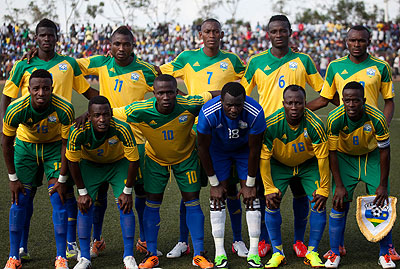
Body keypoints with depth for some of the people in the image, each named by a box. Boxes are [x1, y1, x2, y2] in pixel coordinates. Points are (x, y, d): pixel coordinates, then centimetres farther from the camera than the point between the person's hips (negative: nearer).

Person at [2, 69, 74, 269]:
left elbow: (67, 144, -16)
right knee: (19, 200, -5)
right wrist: (13, 178, -10)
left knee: (59, 200, -9)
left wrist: (62, 179, -14)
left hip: (54, 146, 0)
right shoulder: (16, 110, -29)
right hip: (25, 145, 1)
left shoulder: (64, 109, -30)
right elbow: (7, 143, -12)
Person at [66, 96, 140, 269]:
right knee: (85, 206, -9)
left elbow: (134, 160, -22)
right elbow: (72, 161, -15)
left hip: (118, 163, -1)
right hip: (89, 164, 1)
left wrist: (127, 192, -16)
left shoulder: (122, 129, -37)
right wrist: (82, 192, -12)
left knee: (125, 206, -10)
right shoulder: (78, 132, -34)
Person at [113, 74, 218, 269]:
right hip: (155, 158, 0)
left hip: (186, 156, 0)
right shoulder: (140, 111, -31)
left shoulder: (189, 105, -31)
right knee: (152, 203, -1)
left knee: (192, 201, -2)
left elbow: (215, 96, -14)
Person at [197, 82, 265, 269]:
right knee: (218, 197, -8)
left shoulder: (255, 113, -36)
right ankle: (219, 253, -3)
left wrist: (249, 184, -14)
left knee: (251, 197, -7)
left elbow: (254, 150, -22)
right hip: (218, 148, 0)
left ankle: (254, 253, -1)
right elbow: (203, 148, -21)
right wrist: (214, 184, -15)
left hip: (244, 148, 0)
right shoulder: (209, 113, -36)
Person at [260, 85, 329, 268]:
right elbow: (264, 158, -18)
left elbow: (322, 158, -19)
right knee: (271, 203, -14)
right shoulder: (271, 124, -28)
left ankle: (312, 253, 2)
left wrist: (323, 190, -17)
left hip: (309, 165, 0)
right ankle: (277, 252, 1)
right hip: (279, 165, 0)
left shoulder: (314, 125, -29)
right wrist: (269, 189, -20)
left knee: (319, 204, -13)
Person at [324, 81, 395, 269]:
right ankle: (334, 253, 4)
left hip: (372, 157, 0)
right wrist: (339, 185, -18)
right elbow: (332, 152, -16)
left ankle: (385, 254, 7)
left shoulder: (376, 118, -28)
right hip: (344, 157, 0)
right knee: (340, 203, -9)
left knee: (381, 203, -7)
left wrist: (383, 185, -15)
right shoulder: (335, 119, -27)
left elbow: (384, 151, -16)